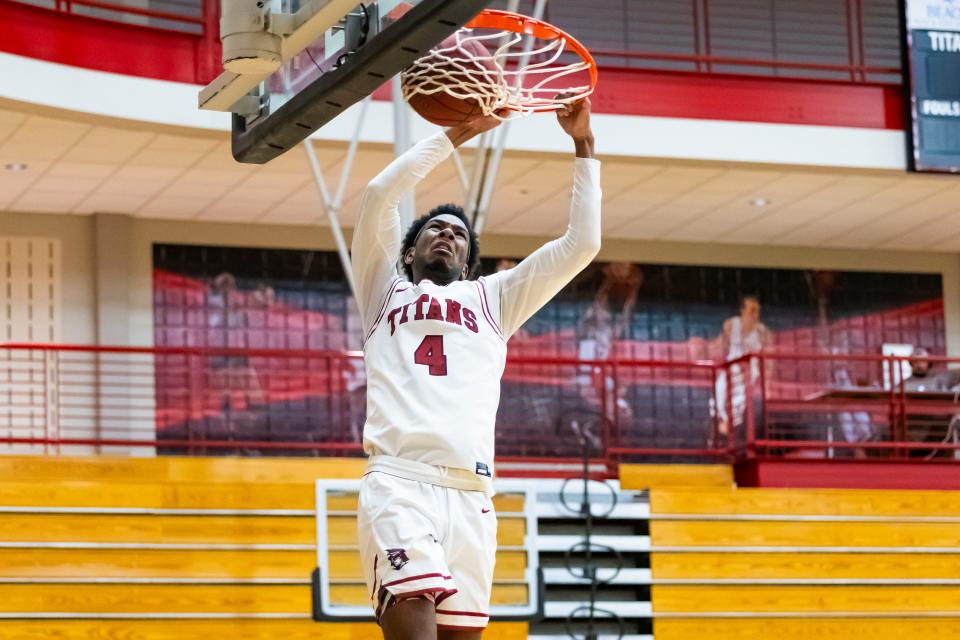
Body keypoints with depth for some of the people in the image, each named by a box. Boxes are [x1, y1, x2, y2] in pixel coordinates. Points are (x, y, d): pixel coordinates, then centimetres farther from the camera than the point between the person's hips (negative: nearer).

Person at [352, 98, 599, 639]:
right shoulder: (387, 291, 23)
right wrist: (459, 132, 14)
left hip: (472, 492, 3)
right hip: (399, 480, -3)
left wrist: (584, 144, 21)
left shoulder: (492, 300, 28)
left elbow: (581, 244, 22)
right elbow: (379, 194, 10)